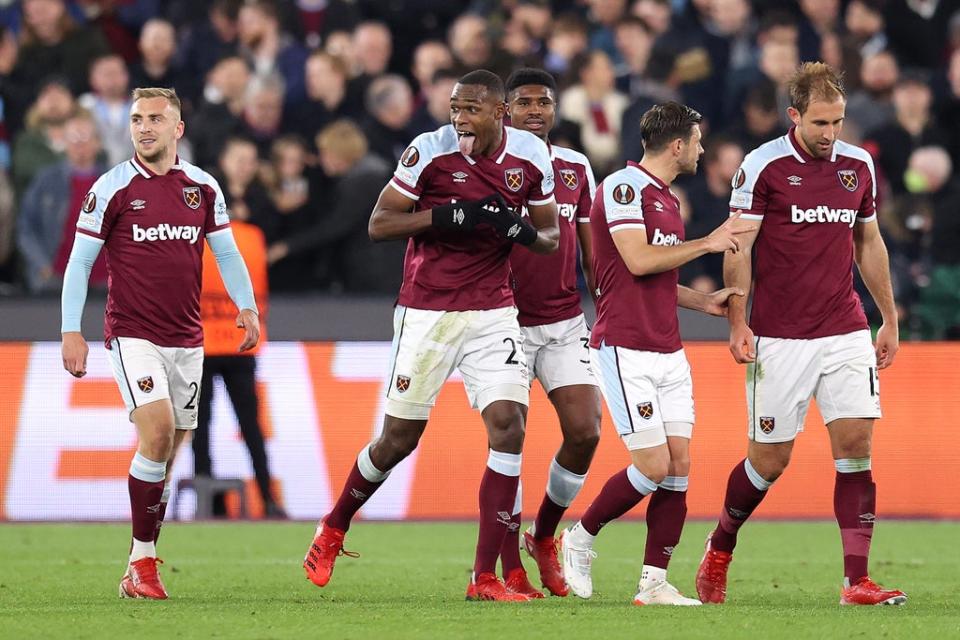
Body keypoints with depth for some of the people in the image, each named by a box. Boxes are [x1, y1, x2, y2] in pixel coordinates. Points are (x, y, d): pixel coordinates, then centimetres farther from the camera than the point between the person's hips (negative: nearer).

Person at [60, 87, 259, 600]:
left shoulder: (202, 187, 5)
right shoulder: (111, 189, -4)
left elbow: (226, 251, 15)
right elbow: (80, 261, -1)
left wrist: (247, 308, 3)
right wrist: (71, 332, -6)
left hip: (187, 340, 4)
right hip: (132, 334, -4)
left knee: (168, 453, 5)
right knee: (158, 433, -21)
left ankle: (139, 567, 15)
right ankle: (142, 563, -14)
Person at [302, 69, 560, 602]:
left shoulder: (531, 155, -1)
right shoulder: (431, 150, -12)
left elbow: (549, 235, 10)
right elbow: (379, 224, -10)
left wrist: (521, 231, -14)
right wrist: (447, 216, -24)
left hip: (492, 312, 3)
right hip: (428, 312, -3)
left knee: (509, 426, -12)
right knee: (400, 437, 3)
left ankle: (485, 578, -8)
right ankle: (332, 530, 31)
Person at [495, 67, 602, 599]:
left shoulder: (576, 168, 9)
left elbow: (590, 247, 13)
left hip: (565, 324, 3)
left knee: (585, 431, -8)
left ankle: (543, 536, 16)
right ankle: (511, 568, 3)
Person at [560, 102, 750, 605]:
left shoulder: (667, 199, 19)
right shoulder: (623, 187, -10)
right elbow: (638, 261, -20)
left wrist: (704, 301, 13)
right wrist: (707, 243, -13)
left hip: (668, 353, 9)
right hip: (625, 350, -9)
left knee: (678, 465, 0)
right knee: (653, 465, -12)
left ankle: (654, 582, 3)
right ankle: (581, 538, 10)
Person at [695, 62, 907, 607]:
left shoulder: (859, 165, 8)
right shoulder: (763, 166, -7)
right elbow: (738, 248, -6)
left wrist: (890, 319, 18)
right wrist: (738, 322, -13)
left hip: (846, 332, 4)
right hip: (780, 338, -4)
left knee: (856, 445, -9)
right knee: (770, 460, 2)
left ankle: (857, 580, -10)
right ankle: (719, 553, 27)